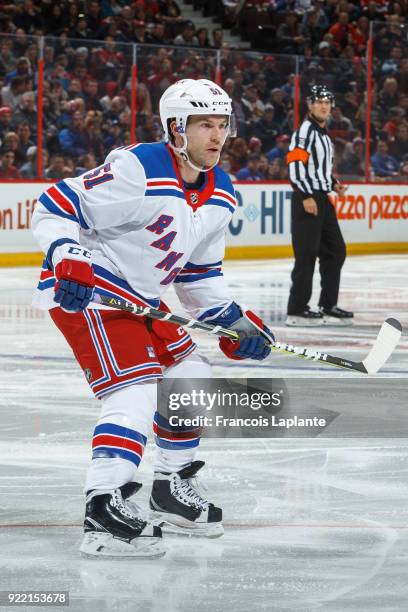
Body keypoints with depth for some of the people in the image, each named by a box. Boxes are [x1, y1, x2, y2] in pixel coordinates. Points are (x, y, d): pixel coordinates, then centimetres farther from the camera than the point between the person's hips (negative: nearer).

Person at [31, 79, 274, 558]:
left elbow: (199, 273, 16)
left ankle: (171, 489, 29)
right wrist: (68, 262, -32)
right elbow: (54, 208, -20)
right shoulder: (137, 171, -23)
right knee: (136, 391, -22)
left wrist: (232, 321, 5)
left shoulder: (221, 197, 4)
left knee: (193, 379, 12)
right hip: (83, 292, -9)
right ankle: (103, 509, -26)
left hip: (137, 298, 9)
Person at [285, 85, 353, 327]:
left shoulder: (324, 134, 21)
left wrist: (334, 184, 13)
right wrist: (306, 196, -24)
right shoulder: (305, 130, -9)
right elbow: (295, 165, -19)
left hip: (323, 199, 10)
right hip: (307, 200, -10)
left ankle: (328, 305, 18)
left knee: (336, 250, 11)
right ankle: (297, 310, -9)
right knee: (307, 253, -11)